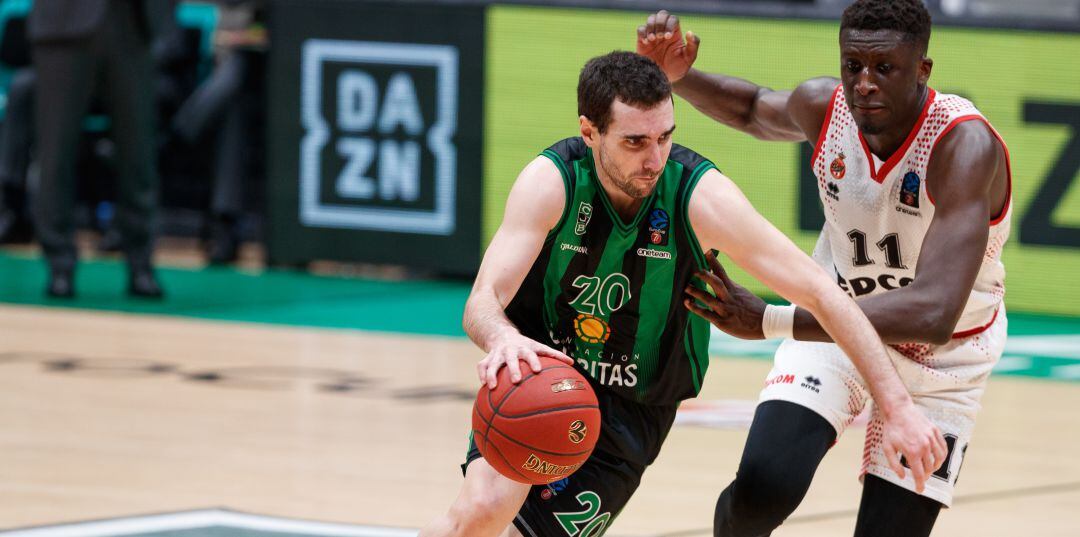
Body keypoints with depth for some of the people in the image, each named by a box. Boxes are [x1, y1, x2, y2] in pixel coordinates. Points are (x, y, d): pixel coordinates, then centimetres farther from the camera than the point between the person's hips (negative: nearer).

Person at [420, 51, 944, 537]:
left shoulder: (699, 196, -22)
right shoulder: (553, 182, -21)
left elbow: (821, 293, -20)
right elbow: (482, 301, -27)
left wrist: (898, 405, -25)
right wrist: (502, 337, -53)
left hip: (630, 413, 1)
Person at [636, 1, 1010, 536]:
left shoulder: (965, 145, -33)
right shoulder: (824, 106, -17)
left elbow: (932, 315, -45)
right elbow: (754, 109, 12)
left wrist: (768, 321, -48)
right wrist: (675, 75, -11)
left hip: (941, 356, -2)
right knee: (764, 487, -22)